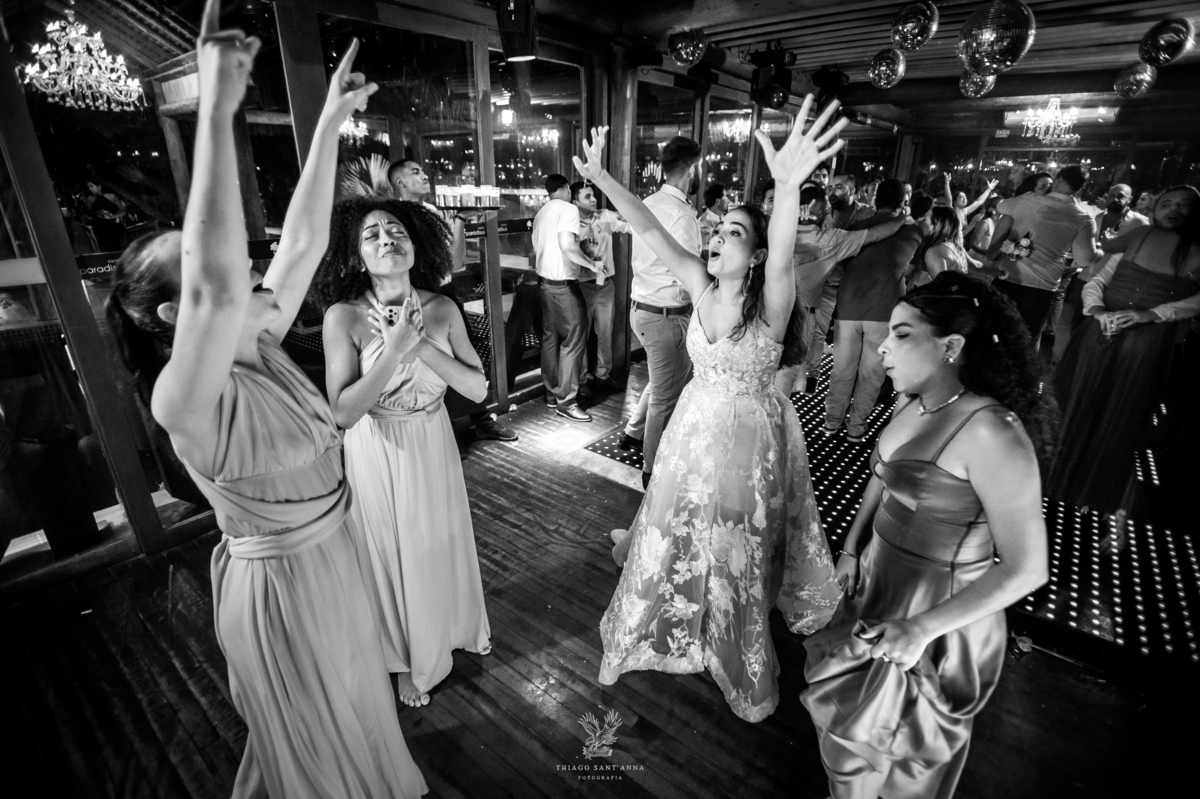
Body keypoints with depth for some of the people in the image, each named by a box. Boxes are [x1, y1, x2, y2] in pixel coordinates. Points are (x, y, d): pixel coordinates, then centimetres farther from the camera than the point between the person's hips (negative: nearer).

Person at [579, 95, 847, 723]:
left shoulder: (770, 302, -19)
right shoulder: (702, 285, -5)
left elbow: (782, 253, -40)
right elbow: (651, 231, -10)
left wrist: (787, 189, -57)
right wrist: (600, 178, -17)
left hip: (748, 434, -4)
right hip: (695, 427, 5)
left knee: (736, 551, 14)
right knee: (675, 536, 18)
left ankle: (740, 666, 42)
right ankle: (672, 630, 48)